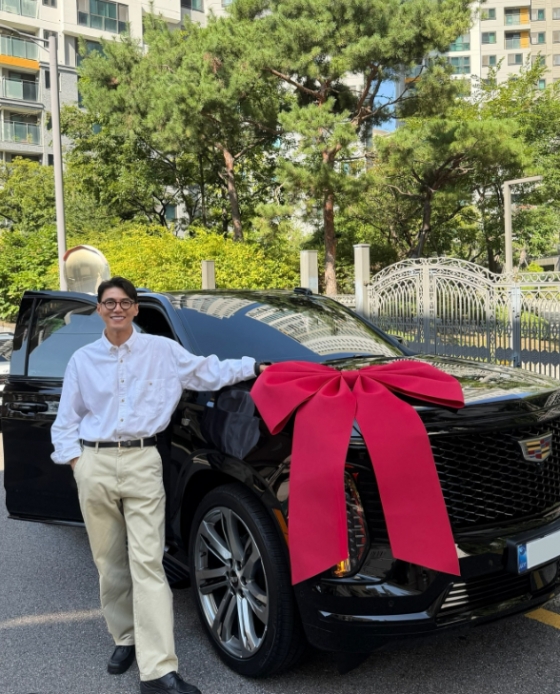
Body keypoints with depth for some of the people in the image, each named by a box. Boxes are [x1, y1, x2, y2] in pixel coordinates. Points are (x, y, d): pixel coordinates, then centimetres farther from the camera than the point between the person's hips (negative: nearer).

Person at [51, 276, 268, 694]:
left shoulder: (161, 351, 4)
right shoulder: (83, 360, 9)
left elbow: (208, 373, 7)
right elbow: (67, 419, 14)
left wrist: (255, 367, 0)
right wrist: (75, 459, 3)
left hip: (142, 462, -2)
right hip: (95, 465, 2)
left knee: (147, 562, -8)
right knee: (110, 562, 10)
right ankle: (126, 638, 29)